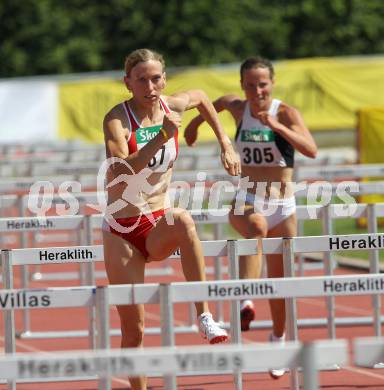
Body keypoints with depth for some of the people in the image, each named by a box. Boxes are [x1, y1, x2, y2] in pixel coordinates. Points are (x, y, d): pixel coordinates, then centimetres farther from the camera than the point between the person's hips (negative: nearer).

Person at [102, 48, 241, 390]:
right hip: (122, 231, -2)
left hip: (159, 226, 2)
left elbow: (202, 98, 24)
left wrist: (226, 144, 20)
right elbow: (121, 171, -32)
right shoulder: (117, 119, -15)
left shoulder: (173, 107, -1)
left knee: (183, 222, -36)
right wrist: (162, 137, -39)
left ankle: (205, 317, -37)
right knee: (133, 330, -1)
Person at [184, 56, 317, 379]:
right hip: (246, 204, 0)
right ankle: (245, 302, -48)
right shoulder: (238, 108, 1)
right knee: (257, 226, -38)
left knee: (279, 280, 8)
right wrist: (198, 120, 40)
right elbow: (222, 102, 27)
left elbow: (312, 150, -25)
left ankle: (278, 341, 32)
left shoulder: (286, 113, -9)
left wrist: (276, 126, -34)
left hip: (282, 206, 0)